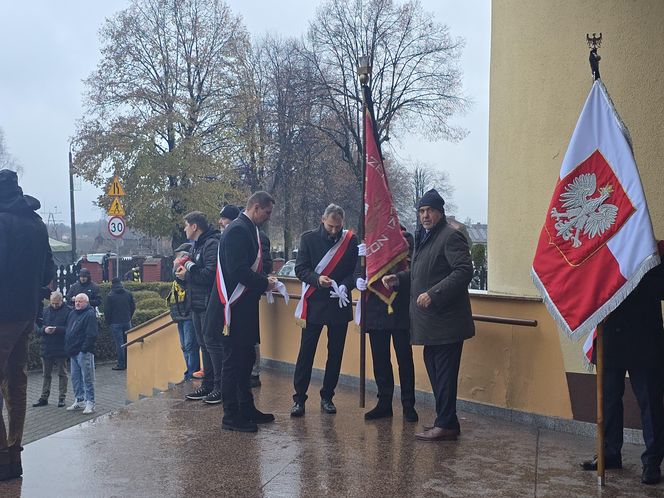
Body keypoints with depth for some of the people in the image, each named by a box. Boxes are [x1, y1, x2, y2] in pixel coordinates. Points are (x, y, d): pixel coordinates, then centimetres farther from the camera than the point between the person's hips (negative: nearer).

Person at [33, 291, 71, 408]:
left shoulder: (68, 311, -7)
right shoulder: (45, 311, 5)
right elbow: (38, 328, 5)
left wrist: (57, 329, -25)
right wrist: (44, 330, -17)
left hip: (61, 348, -4)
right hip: (46, 348, 4)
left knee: (62, 374, 6)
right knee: (46, 374, 12)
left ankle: (62, 398, 14)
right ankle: (44, 398, 20)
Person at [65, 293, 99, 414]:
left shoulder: (90, 314, -10)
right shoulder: (72, 314, 16)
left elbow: (92, 334, -16)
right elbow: (68, 331, 23)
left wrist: (85, 348, -20)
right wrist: (68, 347, 15)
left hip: (84, 352, -9)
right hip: (73, 352, 9)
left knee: (87, 378, -5)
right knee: (75, 377, 13)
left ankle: (90, 403, -1)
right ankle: (79, 400, 22)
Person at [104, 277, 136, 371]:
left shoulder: (110, 295, -9)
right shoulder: (128, 294, 4)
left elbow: (107, 310, -7)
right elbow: (133, 307, 8)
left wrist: (108, 322, 4)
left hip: (115, 323, -4)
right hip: (127, 322, 4)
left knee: (119, 343, -2)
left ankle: (121, 364, 0)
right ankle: (128, 363, 17)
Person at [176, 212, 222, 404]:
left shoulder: (212, 244, -13)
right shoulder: (197, 245, 19)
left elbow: (210, 273, -24)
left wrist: (187, 274, -12)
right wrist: (182, 274, -1)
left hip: (209, 304, -10)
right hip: (197, 304, 10)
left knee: (213, 344, -8)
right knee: (204, 344, 13)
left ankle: (220, 386, -3)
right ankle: (208, 384, 20)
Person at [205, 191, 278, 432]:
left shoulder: (248, 230, 16)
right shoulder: (238, 230, -16)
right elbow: (237, 270, -24)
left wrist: (263, 281, 8)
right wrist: (264, 283, -14)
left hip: (243, 308, 10)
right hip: (234, 309, -10)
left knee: (245, 359, 16)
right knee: (234, 361, -3)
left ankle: (246, 409, 27)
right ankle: (231, 416, 6)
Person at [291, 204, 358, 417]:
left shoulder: (351, 240, 2)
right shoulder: (308, 238, 0)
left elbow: (355, 271, 3)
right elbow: (300, 269, -4)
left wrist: (345, 286, -16)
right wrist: (317, 278, -22)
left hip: (339, 304, 2)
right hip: (314, 304, -1)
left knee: (335, 353, 8)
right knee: (306, 352, -1)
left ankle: (327, 397, 20)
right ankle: (299, 398, 6)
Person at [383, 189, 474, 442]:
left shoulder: (451, 236, -11)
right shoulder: (423, 238, 20)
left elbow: (464, 271, -21)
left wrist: (433, 294, -25)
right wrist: (399, 278, 15)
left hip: (446, 321, -10)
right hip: (430, 322, 10)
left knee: (444, 374, -5)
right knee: (435, 371, 14)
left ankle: (446, 425, 2)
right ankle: (445, 421, 23)